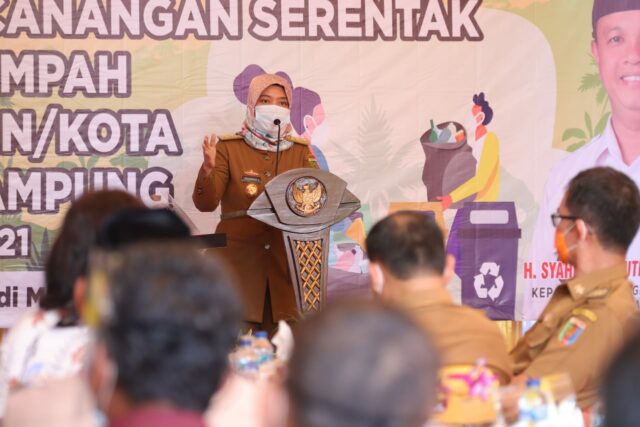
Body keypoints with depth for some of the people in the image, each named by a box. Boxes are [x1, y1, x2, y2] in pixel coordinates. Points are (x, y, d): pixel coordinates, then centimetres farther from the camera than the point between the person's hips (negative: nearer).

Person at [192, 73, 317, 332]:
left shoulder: (301, 151, 10)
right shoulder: (228, 148, 2)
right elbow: (205, 204, -6)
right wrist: (208, 169, -23)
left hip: (286, 261, 2)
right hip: (239, 259, -2)